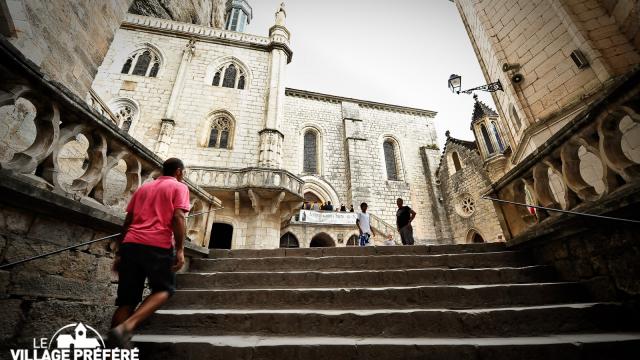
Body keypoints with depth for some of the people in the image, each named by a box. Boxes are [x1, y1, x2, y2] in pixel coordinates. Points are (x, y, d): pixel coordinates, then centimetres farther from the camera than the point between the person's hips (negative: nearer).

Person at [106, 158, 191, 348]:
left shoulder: (143, 187, 24)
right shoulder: (179, 187, 7)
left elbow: (127, 222, 20)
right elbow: (178, 218, -9)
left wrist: (119, 252, 22)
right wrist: (180, 250, -11)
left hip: (130, 244, 6)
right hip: (158, 245, -6)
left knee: (127, 300, 12)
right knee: (164, 289, 11)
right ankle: (126, 327, -9)